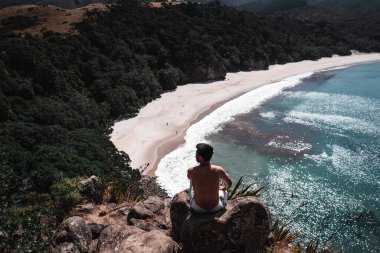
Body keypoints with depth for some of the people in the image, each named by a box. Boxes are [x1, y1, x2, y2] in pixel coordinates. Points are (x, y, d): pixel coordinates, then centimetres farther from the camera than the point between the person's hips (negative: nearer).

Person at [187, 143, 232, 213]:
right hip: (216, 208, 0)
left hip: (198, 209, 0)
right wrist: (224, 188, 24)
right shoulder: (218, 170, -20)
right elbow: (229, 184, 1)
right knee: (223, 191, 32)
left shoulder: (191, 171, -20)